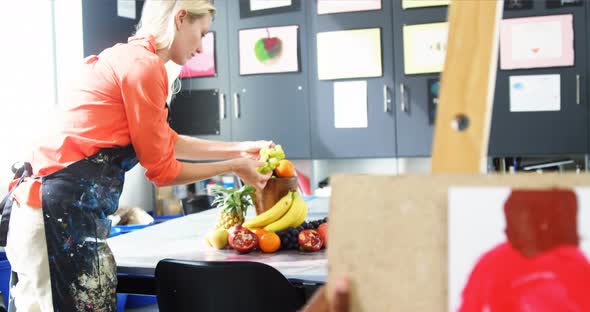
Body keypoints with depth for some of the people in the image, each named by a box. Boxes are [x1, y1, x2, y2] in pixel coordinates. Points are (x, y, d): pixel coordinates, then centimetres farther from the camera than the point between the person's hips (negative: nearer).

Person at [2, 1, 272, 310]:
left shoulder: (128, 57, 16)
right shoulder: (144, 64, -14)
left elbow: (167, 142, 25)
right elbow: (161, 169, -8)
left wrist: (237, 149, 27)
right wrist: (234, 166, 4)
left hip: (57, 204, 10)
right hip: (62, 209, -10)